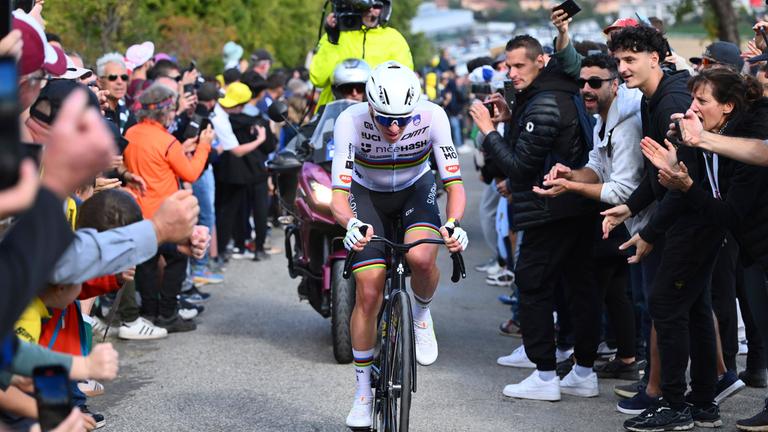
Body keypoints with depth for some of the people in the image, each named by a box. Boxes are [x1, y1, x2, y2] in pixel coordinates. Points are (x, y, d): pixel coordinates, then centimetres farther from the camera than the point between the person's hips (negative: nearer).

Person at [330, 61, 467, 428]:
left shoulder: (432, 116, -29)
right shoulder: (351, 120, -31)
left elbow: (454, 183, -28)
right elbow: (339, 194, -34)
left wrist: (453, 223, -48)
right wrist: (352, 224, -56)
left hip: (416, 190, 0)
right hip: (367, 194, 0)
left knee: (420, 257, -32)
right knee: (369, 292, -9)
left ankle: (421, 314, 3)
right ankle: (364, 389, 9)